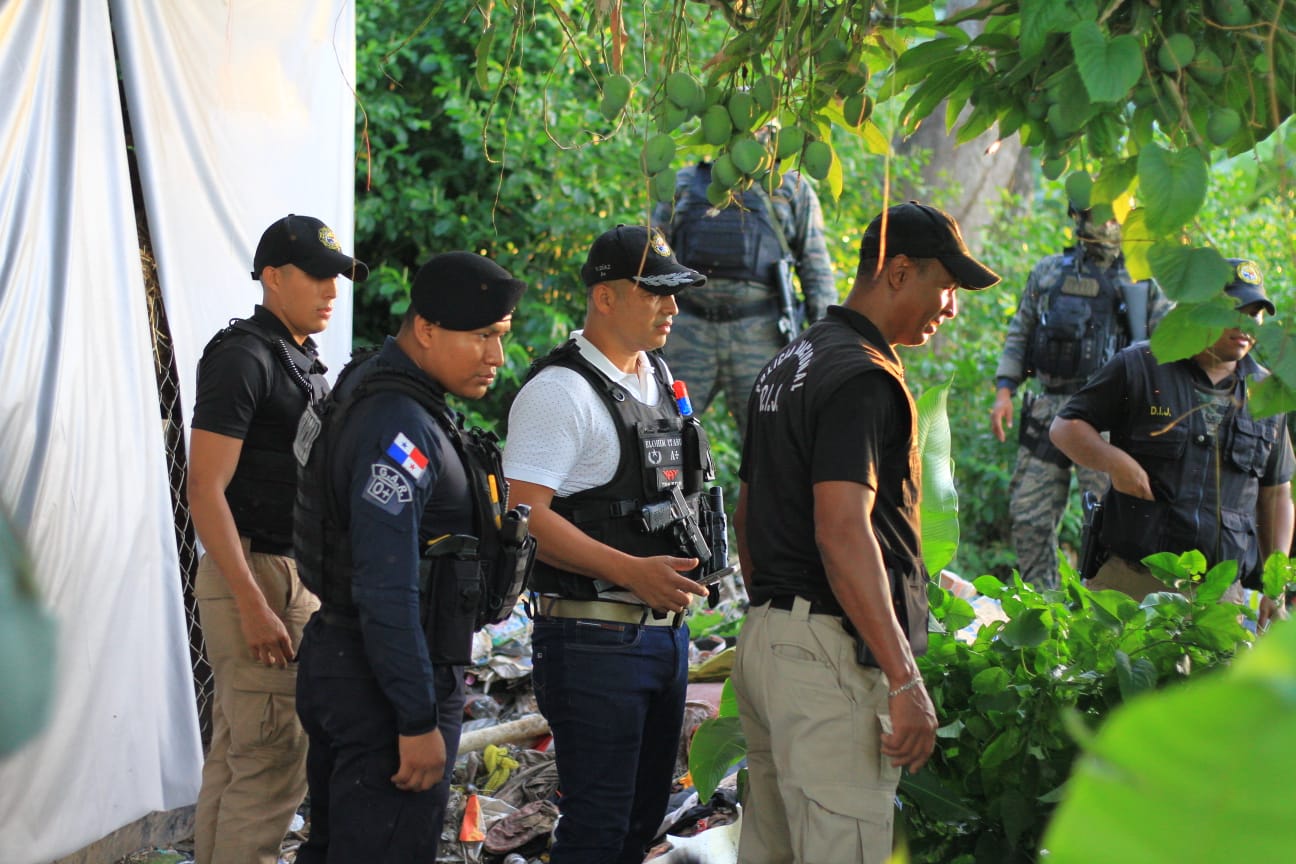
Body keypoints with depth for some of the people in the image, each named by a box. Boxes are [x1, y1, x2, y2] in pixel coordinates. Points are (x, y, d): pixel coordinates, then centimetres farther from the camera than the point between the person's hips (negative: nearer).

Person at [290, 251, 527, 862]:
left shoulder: (371, 387, 11)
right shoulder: (400, 426, -22)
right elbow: (386, 589, -26)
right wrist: (419, 721, -23)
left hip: (340, 667, 10)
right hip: (384, 685, -10)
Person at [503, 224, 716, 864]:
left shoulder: (659, 378, 15)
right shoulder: (560, 392, -13)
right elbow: (525, 517, -21)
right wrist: (632, 570, -27)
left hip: (665, 632, 9)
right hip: (594, 638, -9)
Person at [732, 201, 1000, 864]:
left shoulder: (786, 365, 17)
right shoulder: (862, 376, -14)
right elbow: (842, 532, -23)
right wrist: (904, 681, -23)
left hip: (762, 639, 10)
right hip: (832, 654, -10)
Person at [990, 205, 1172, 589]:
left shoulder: (1141, 283, 6)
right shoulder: (1047, 273, 14)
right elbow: (1018, 335, 17)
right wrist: (1004, 390, 6)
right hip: (1048, 410, 3)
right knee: (1029, 515, 4)